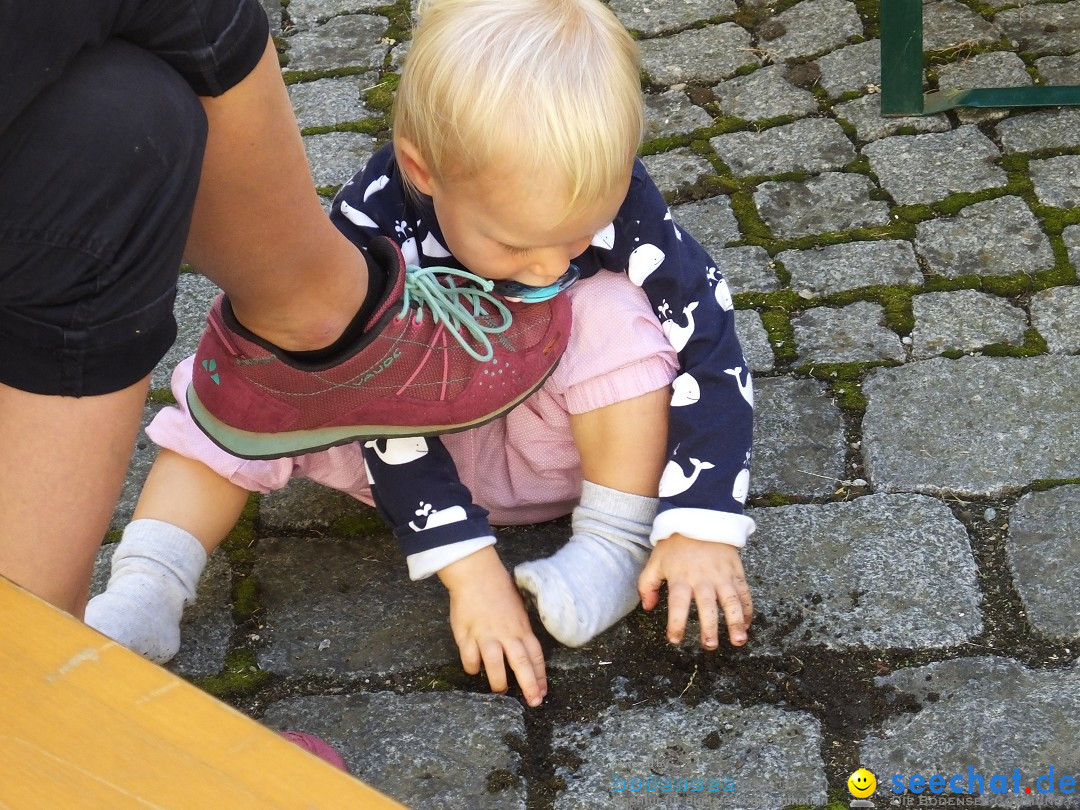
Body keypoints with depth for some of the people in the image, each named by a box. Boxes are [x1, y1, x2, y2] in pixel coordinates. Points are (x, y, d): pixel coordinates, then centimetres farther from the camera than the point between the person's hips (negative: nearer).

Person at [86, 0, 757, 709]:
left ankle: (619, 540, -20)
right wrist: (470, 567, -33)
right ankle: (145, 596, -24)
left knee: (612, 314, -29)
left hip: (567, 440, 0)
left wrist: (703, 526, -31)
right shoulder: (372, 229, -30)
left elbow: (710, 348, -25)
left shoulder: (614, 195, -29)